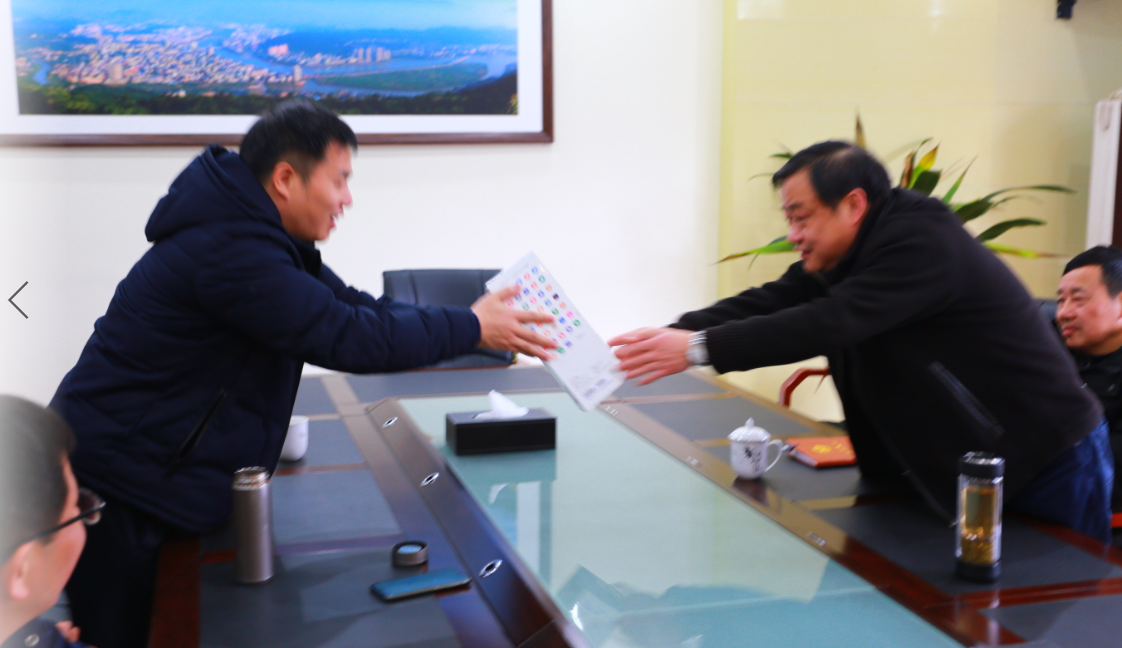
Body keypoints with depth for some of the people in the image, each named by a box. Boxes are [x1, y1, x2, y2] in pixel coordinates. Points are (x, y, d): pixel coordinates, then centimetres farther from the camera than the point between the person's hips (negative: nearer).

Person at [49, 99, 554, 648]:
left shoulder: (261, 236, 7)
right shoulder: (232, 252, -26)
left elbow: (352, 307, 7)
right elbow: (348, 338, -26)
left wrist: (493, 331, 0)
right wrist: (473, 329, -15)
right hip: (114, 487, -10)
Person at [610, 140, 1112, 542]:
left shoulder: (925, 242, -25)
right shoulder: (836, 257, 4)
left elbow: (830, 323, -34)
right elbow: (768, 304, -7)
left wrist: (700, 348, -36)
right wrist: (671, 334, -22)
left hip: (1047, 466, -8)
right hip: (963, 466, 8)